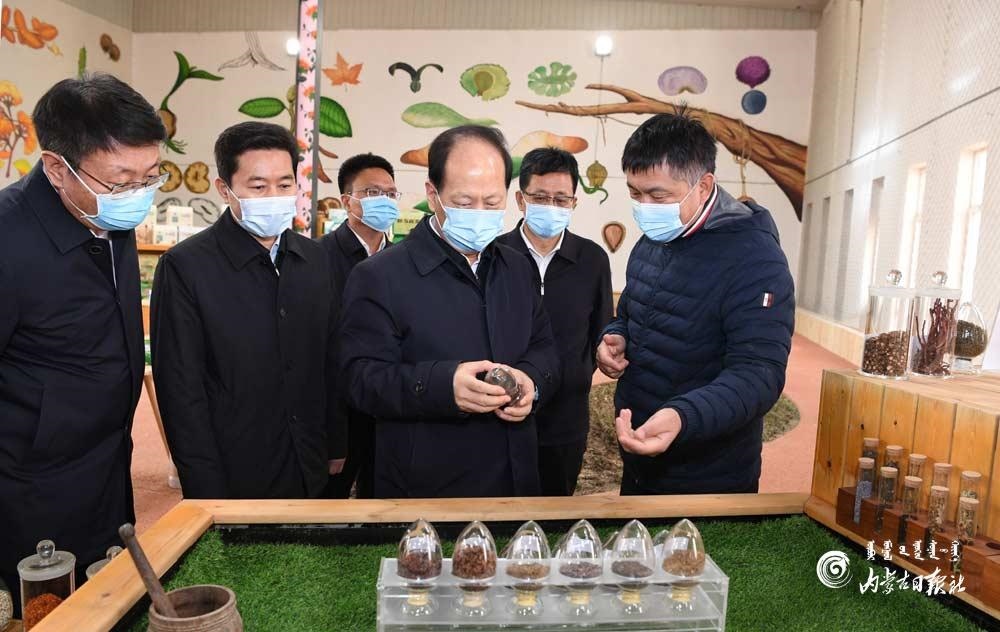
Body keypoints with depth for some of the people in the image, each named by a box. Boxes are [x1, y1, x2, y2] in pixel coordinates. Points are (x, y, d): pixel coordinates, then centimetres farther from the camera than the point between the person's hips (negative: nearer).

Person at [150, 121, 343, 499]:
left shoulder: (315, 259, 3)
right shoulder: (185, 266, -12)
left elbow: (329, 365, 8)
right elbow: (181, 392, -12)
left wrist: (336, 449, 7)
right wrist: (210, 496, -12)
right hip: (232, 482, -4)